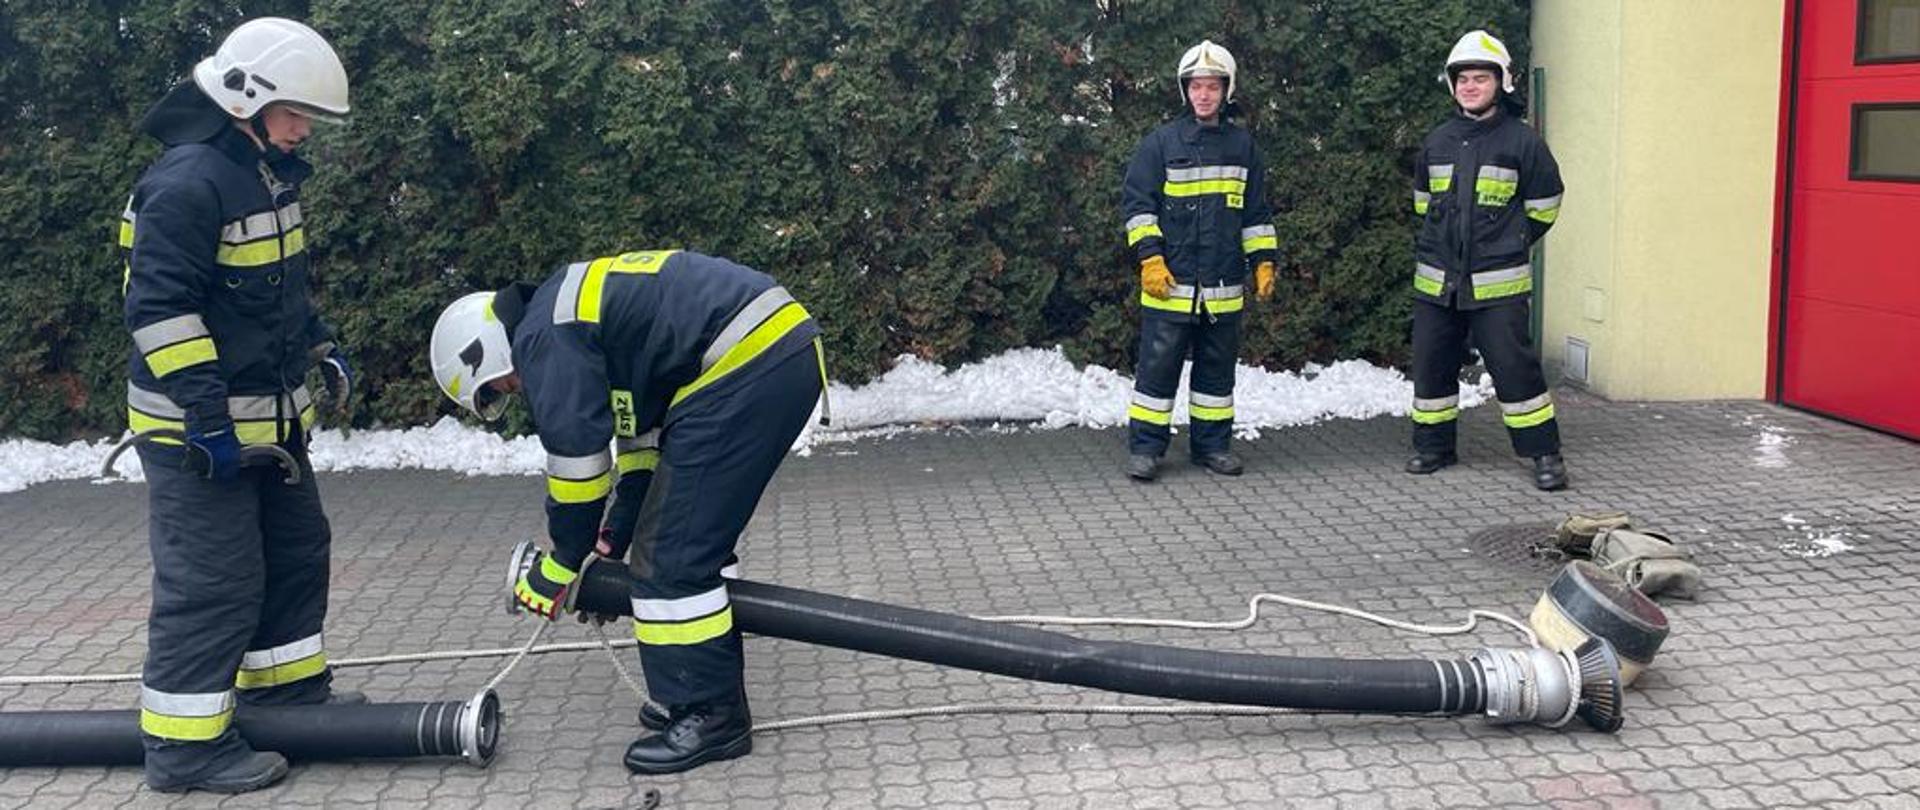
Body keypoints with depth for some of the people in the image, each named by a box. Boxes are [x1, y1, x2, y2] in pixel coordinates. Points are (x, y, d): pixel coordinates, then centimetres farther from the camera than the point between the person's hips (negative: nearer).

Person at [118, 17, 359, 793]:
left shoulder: (267, 171, 10)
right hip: (197, 425, -10)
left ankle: (286, 684, 34)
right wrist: (206, 414, -24)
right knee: (213, 580, -5)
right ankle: (183, 743, 6)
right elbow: (160, 307, -23)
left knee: (298, 548, 18)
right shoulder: (187, 182, -21)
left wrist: (320, 348, 18)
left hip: (270, 414, 10)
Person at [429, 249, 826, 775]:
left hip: (746, 364, -11)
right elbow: (641, 436, 29)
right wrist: (613, 544, 30)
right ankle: (712, 693, 28)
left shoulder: (543, 337, -4)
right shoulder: (579, 313, 26)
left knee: (672, 555, -3)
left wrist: (560, 568, 9)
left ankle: (711, 716, 6)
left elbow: (576, 460, -5)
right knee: (700, 542, 19)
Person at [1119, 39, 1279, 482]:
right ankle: (1145, 447, 7)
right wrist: (1150, 258, -12)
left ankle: (1212, 443, 22)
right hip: (1170, 283, -4)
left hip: (1224, 287, 4)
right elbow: (1136, 202, -4)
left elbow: (1256, 212, 15)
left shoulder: (1243, 146, 10)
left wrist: (1264, 261, 8)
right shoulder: (1161, 142, -1)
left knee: (1218, 369, 11)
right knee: (1159, 366, -1)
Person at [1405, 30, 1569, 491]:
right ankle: (1433, 446, 23)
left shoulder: (1522, 142, -4)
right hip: (1436, 280, 5)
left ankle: (1544, 453, 5)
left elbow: (1543, 208, 6)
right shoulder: (1437, 142, 9)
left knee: (1514, 366, -6)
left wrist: (1507, 245, 11)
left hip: (1497, 284, -4)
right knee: (1431, 365, 9)